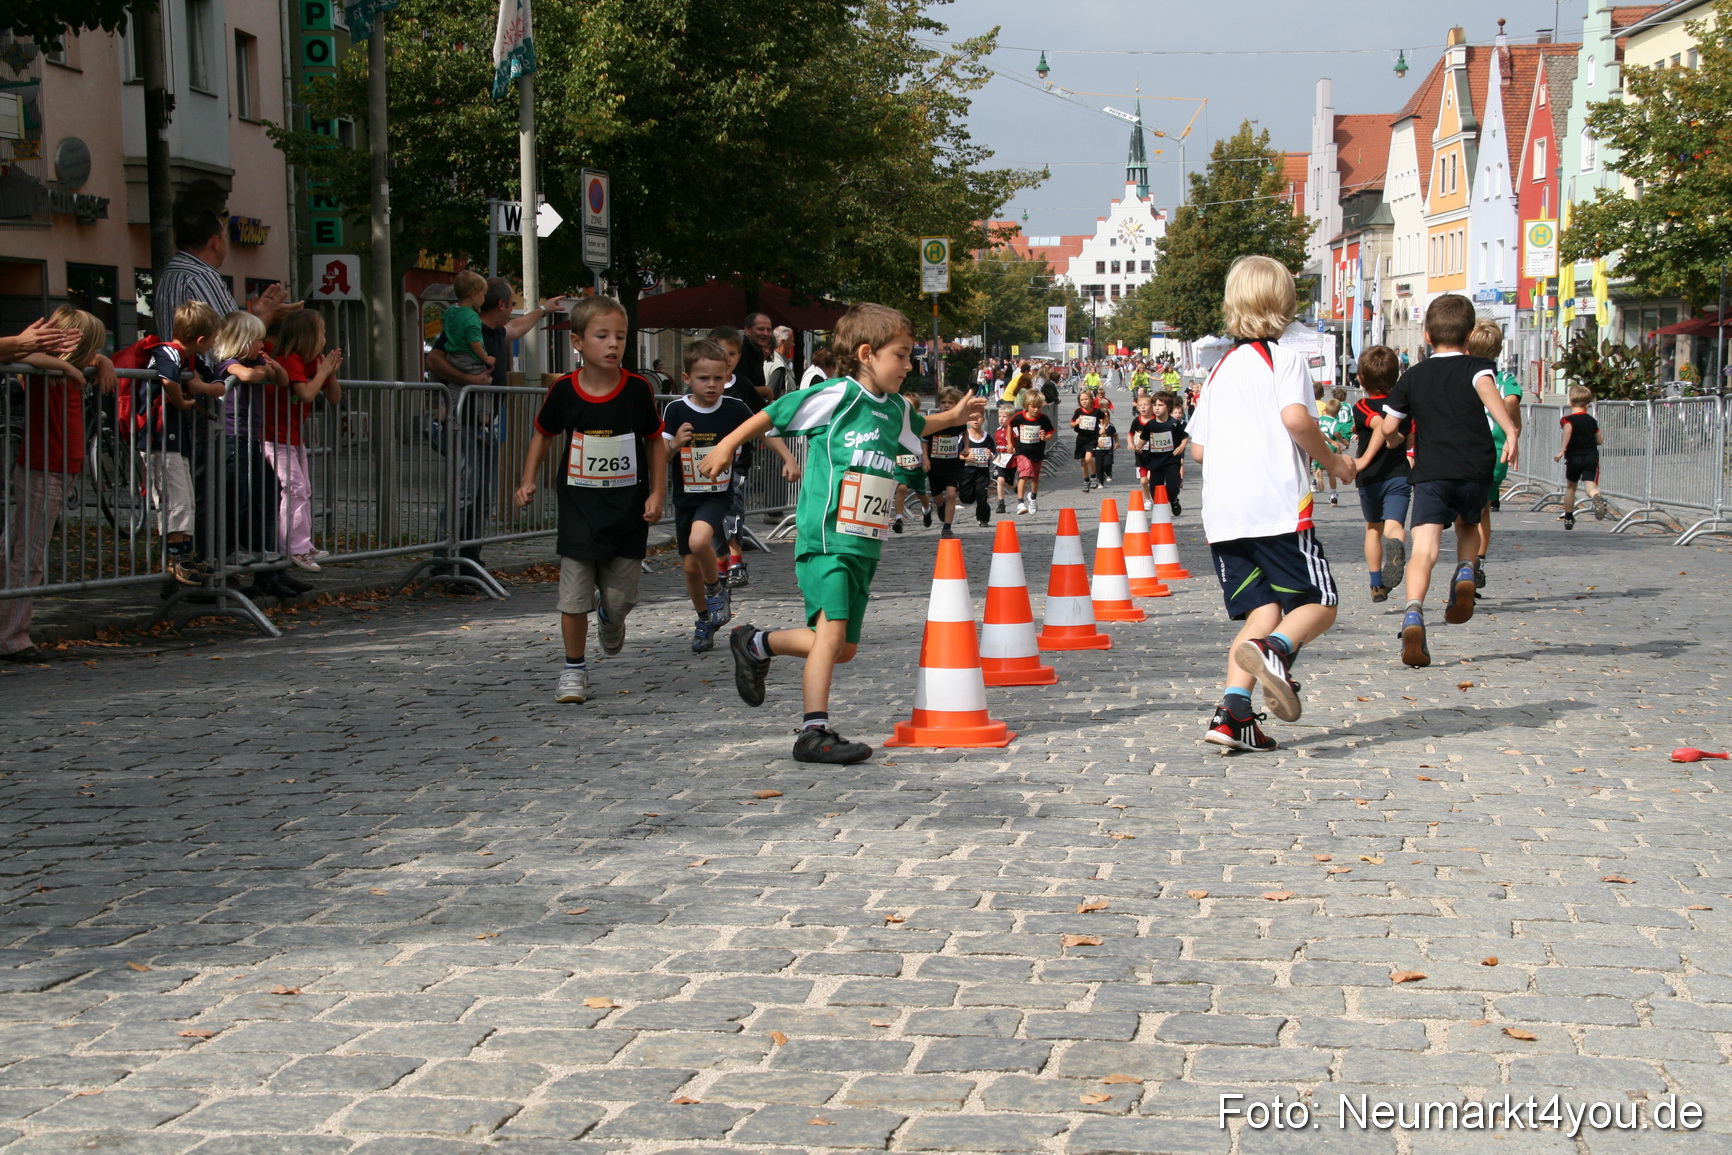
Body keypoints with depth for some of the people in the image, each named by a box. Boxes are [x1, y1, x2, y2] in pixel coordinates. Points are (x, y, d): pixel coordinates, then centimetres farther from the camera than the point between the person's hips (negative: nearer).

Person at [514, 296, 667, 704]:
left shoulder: (638, 390, -7)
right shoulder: (563, 392, -6)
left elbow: (656, 441, 5)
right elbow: (544, 434, 11)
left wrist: (657, 493, 0)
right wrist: (528, 481, 3)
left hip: (629, 509, 0)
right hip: (579, 506, 0)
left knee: (621, 598, 4)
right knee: (573, 597, -2)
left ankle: (610, 616, 41)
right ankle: (574, 669, 17)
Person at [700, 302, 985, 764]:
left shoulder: (896, 408, 13)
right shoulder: (835, 397, -10)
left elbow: (916, 427, 38)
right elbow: (774, 414, -2)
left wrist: (952, 417, 26)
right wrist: (727, 446, -1)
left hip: (865, 546, 8)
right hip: (825, 539, -8)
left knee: (843, 648, 11)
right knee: (832, 630, -17)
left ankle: (756, 645, 31)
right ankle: (815, 733, -12)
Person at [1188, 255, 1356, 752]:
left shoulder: (1220, 370, 19)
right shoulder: (1284, 359, 1)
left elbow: (1198, 448, 17)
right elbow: (1295, 416, -17)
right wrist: (1333, 460, -3)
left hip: (1222, 513, 6)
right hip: (1278, 506, -6)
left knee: (1263, 611, 7)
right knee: (1318, 605, 1)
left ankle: (1234, 713, -10)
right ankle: (1273, 651, -31)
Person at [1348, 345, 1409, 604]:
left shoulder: (1362, 407, -6)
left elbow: (1381, 425, -25)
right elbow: (1403, 439, 8)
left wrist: (1364, 459, -28)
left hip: (1370, 479, -1)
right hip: (1399, 475, 1)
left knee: (1373, 528, 19)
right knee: (1394, 525, -14)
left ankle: (1377, 585, 26)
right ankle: (1396, 545, -51)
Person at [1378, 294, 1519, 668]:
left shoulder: (1413, 376, 14)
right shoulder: (1475, 367, 8)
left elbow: (1388, 427, 13)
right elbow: (1487, 390, -16)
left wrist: (1399, 442, 36)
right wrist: (1510, 431, -27)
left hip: (1430, 472, 0)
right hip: (1475, 470, 1)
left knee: (1424, 546, -13)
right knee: (1468, 526, 30)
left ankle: (1414, 613, -36)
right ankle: (1465, 572, 2)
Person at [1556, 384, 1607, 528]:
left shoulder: (1567, 419, -3)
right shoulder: (1592, 420, 10)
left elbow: (1568, 429, -26)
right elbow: (1600, 441, 16)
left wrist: (1562, 450, -27)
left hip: (1574, 458, -1)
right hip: (1591, 457, 1)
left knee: (1570, 487, 19)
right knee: (1591, 486, -13)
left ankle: (1568, 518, 30)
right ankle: (1597, 498, -50)